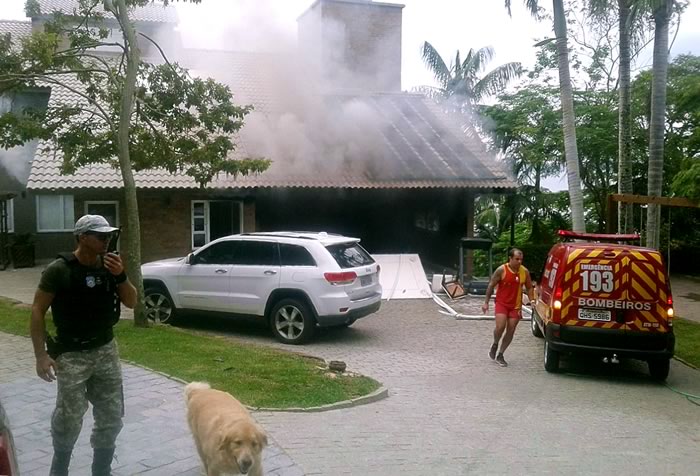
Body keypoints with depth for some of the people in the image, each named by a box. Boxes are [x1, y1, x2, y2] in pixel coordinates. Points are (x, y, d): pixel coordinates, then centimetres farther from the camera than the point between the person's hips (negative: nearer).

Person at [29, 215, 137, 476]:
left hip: (106, 351, 5)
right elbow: (37, 311, -10)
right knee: (69, 419, -3)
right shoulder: (59, 269, -14)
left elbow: (131, 302, 4)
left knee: (111, 417, 9)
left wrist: (121, 276, -15)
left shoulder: (109, 265, 0)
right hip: (71, 355, -5)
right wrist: (41, 354, -15)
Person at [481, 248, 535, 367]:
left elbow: (529, 288, 12)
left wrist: (532, 300, -2)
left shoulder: (525, 272, -1)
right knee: (500, 327, -18)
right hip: (502, 303, -3)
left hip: (516, 306, 3)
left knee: (510, 331, 3)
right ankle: (495, 344, 14)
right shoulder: (502, 270, -10)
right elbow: (491, 285, -3)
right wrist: (486, 302, -3)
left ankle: (500, 355, 18)